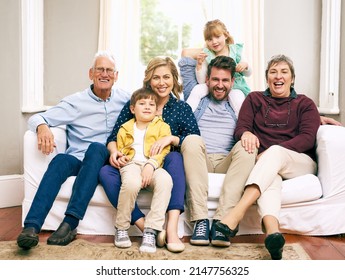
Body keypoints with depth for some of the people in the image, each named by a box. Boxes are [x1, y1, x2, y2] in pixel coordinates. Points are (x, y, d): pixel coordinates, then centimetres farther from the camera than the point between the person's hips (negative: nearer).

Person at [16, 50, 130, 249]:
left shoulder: (125, 99, 11)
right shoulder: (76, 102, 6)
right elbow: (36, 118, 2)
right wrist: (42, 126, -24)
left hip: (106, 160, 0)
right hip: (78, 158, 0)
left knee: (96, 148, -35)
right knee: (60, 160, -34)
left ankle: (71, 222, -43)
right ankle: (31, 227, -44)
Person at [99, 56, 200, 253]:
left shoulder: (182, 108, 7)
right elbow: (114, 136, 6)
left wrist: (172, 139, -21)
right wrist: (113, 152, -15)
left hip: (165, 168, -1)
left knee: (175, 157, -34)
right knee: (105, 172, -26)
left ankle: (172, 229, -41)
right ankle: (146, 228, -37)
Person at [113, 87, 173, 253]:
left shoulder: (162, 127, 16)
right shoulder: (125, 129, 24)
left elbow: (163, 150, 2)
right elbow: (119, 149, 30)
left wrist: (151, 165, -17)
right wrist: (118, 157, 3)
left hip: (153, 166, 0)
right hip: (131, 164, 0)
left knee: (165, 180, -36)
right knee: (131, 183, -37)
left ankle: (151, 231, -32)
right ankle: (121, 228, -15)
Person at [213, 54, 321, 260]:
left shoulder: (305, 104, 14)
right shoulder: (255, 99, 19)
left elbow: (308, 138, -2)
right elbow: (241, 127, 4)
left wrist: (274, 151, -18)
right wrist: (246, 133, -24)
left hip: (300, 162, 0)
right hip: (265, 161, 1)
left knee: (275, 151, -35)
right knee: (271, 177, -36)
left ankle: (236, 214, -51)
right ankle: (273, 231, -63)